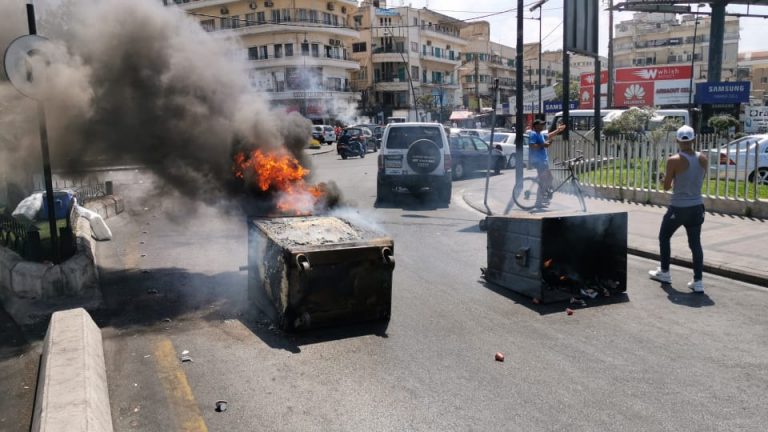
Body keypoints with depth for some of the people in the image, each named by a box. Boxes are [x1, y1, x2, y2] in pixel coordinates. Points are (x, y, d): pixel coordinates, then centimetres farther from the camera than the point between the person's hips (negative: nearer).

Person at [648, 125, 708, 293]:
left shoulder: (674, 161, -16)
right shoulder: (703, 159, 0)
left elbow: (666, 186, -10)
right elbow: (699, 180, 13)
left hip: (678, 208, -4)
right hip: (697, 206, 4)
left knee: (664, 237, 17)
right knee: (695, 243, 8)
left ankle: (664, 272, 25)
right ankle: (698, 281, 4)